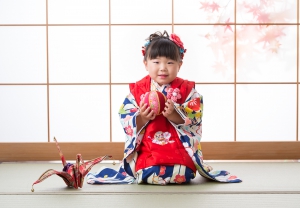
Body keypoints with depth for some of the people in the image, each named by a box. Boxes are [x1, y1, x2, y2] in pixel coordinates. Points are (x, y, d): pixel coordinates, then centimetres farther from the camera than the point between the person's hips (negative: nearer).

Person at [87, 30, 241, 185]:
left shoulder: (186, 90, 2)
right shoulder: (137, 90, 5)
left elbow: (194, 121, -7)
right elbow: (125, 120, 0)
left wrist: (173, 115, -25)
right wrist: (142, 118, -20)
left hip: (179, 150, 0)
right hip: (146, 151, 1)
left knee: (181, 174, -28)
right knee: (148, 174, -26)